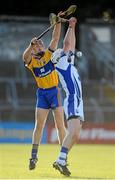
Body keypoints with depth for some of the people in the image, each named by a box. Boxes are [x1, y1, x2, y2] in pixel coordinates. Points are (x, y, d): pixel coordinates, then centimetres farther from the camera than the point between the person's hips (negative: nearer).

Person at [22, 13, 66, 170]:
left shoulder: (49, 54, 1)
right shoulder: (31, 61, 0)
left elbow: (55, 38, -9)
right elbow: (25, 56, -23)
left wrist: (58, 22, -20)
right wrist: (31, 45, -39)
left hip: (55, 91, -1)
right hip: (42, 93, 1)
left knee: (60, 125, -1)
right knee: (39, 125, -3)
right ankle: (34, 156, -2)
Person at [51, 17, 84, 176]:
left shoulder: (69, 64, 23)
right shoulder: (61, 63, 1)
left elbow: (72, 45, 31)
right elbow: (67, 43, -3)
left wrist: (73, 27, 32)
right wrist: (70, 27, 3)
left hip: (78, 103, 10)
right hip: (72, 102, -10)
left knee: (75, 136, 5)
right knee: (73, 132, -23)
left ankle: (62, 161, 6)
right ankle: (60, 161, -31)